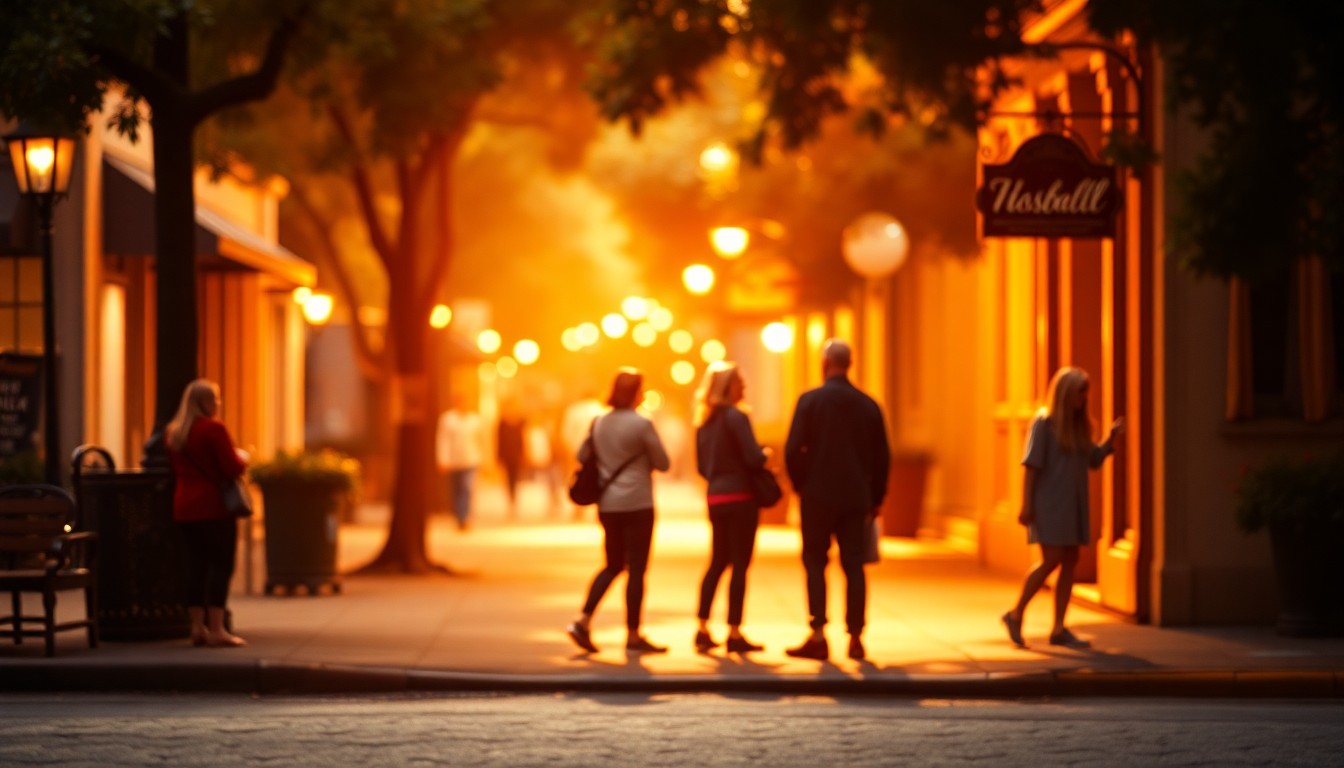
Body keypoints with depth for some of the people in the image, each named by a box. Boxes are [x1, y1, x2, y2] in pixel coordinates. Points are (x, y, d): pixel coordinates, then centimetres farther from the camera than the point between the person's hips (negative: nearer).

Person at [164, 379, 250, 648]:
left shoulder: (172, 432, 10)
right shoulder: (214, 429, -14)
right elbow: (233, 469, -16)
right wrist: (242, 458, 4)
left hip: (184, 508, 7)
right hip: (214, 507, -7)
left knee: (195, 565, 10)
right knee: (221, 565, -4)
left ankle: (197, 628, 10)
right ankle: (216, 630, -9)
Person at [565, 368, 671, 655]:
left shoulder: (599, 423, 4)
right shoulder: (641, 424, -12)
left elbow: (582, 456, 14)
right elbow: (663, 463, -7)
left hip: (608, 505, 6)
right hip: (637, 505, -6)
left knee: (613, 566, 17)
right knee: (636, 569, 1)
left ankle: (583, 621, 4)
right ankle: (633, 636, 4)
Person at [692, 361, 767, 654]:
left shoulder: (704, 422, 10)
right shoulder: (736, 417, -13)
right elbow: (754, 459, -18)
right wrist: (765, 454, 2)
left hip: (715, 498, 7)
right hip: (740, 497, -7)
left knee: (717, 563, 15)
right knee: (740, 564, -1)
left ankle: (702, 629, 12)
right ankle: (734, 633, 0)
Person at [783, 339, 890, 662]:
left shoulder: (810, 400, -7)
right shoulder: (868, 405, 4)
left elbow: (793, 450, -10)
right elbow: (882, 457, 5)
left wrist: (801, 486, 4)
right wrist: (875, 499, 13)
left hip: (819, 495, -3)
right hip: (856, 498, 3)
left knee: (815, 563, 4)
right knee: (853, 565, 5)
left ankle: (818, 636, -4)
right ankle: (855, 638, 3)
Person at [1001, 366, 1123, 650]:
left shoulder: (1080, 425, 12)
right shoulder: (1044, 422, -8)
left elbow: (1094, 461, 13)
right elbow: (1031, 464, -11)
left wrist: (1112, 438, -3)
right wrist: (1026, 504, -15)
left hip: (1073, 504, 7)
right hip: (1049, 502, -7)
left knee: (1070, 562, 3)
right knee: (1051, 561, -11)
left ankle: (1059, 630, 5)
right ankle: (1016, 615, 4)